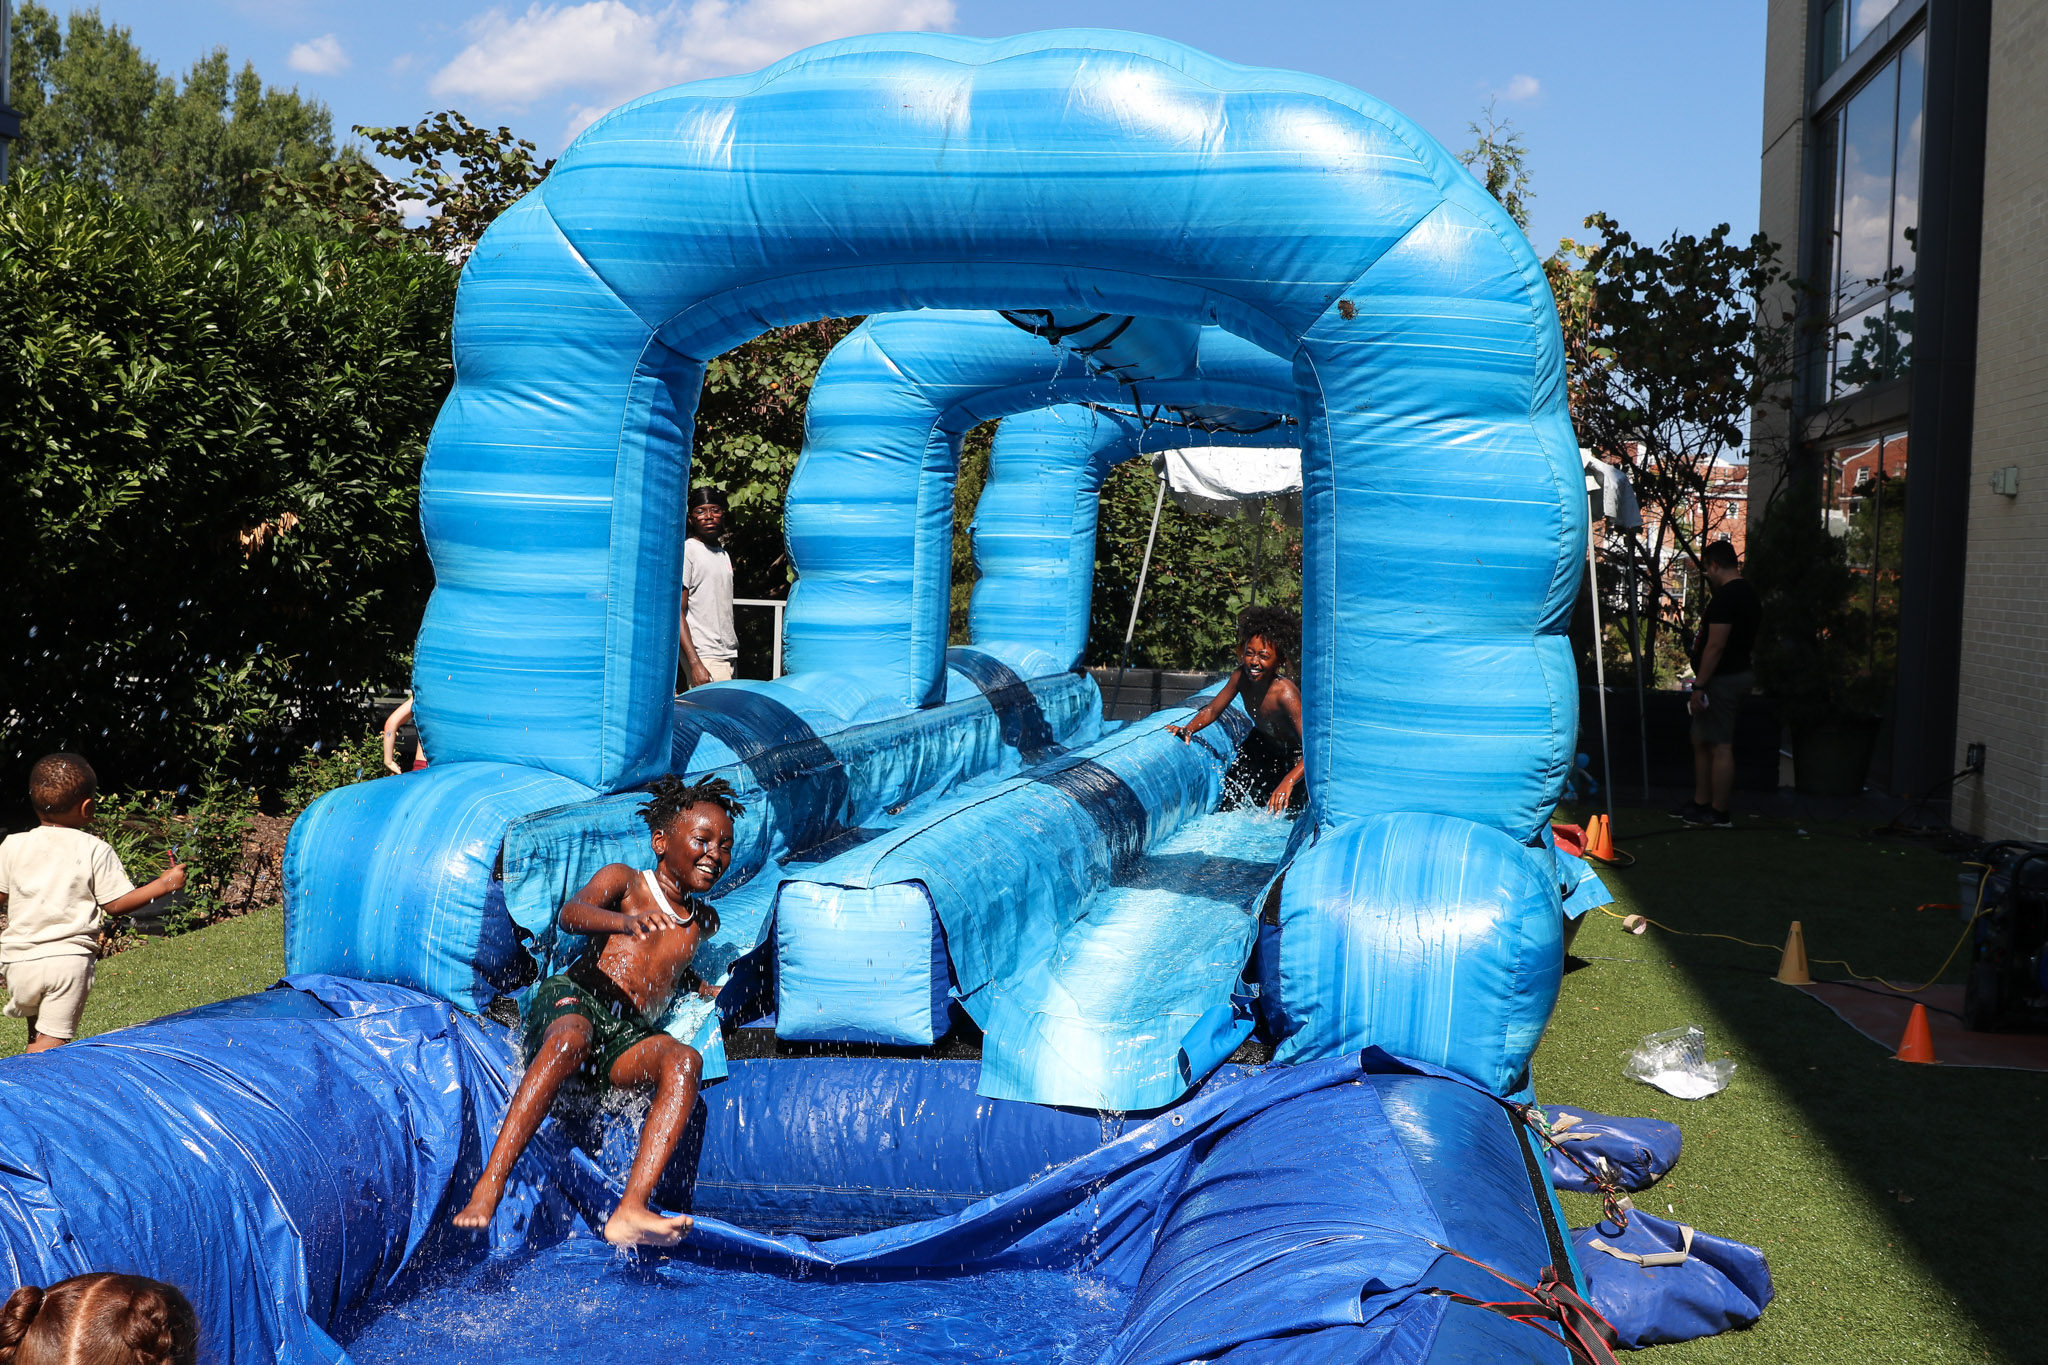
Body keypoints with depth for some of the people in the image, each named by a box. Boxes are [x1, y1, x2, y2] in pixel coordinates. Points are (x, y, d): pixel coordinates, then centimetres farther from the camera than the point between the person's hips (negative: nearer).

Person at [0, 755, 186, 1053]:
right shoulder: (96, 851, -6)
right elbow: (116, 904, -6)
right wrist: (164, 884, 3)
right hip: (69, 958, -3)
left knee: (36, 1035, 22)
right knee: (53, 1040, -1)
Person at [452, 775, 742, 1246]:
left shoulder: (703, 921, 24)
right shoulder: (623, 880, 9)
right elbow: (572, 913, -13)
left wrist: (699, 982, 28)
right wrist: (625, 920, -34)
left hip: (631, 1036, 3)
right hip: (572, 997, -3)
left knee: (684, 1060, -31)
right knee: (572, 1039, -40)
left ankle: (630, 1211, -45)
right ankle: (488, 1187, -44)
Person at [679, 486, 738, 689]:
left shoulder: (723, 554, 17)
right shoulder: (686, 552, -6)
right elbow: (676, 613, -12)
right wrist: (695, 664, -20)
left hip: (727, 657, 7)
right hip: (703, 658, -7)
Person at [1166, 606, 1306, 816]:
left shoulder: (1285, 693, -38)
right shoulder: (1241, 677, -21)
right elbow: (1212, 710, -5)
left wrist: (1289, 782, -56)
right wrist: (1188, 729, -25)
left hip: (1292, 758, -5)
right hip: (1258, 742, 5)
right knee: (1231, 804, 4)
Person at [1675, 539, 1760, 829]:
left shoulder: (1725, 596, -18)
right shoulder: (1749, 593, 15)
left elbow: (1716, 645, -23)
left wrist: (1699, 686, -20)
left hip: (1722, 678, -11)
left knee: (1719, 746, -6)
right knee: (1701, 742, 17)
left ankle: (1719, 813, -1)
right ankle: (1700, 803, 24)